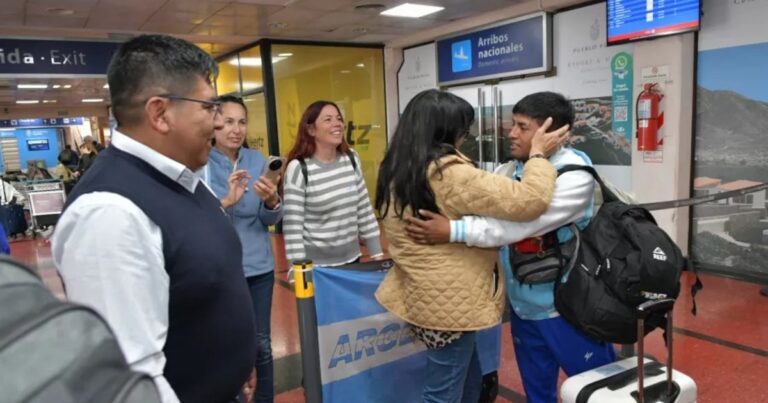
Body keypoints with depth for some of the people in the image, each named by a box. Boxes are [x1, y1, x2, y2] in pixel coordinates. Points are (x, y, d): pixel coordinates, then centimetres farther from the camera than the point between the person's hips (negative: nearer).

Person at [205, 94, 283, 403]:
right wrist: (226, 202, -30)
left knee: (261, 343, 15)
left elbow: (271, 220, 1)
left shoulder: (257, 160, 1)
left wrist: (272, 201, -21)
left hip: (259, 266, 3)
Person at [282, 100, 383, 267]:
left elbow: (364, 210, 8)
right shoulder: (298, 168, -14)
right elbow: (292, 227, -13)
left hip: (352, 259, 5)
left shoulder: (351, 159, 1)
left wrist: (377, 253, 8)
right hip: (316, 265, -4)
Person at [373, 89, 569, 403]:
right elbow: (528, 201, -24)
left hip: (420, 293, 9)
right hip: (449, 301, -9)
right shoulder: (448, 172, -23)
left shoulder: (398, 169, 6)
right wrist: (538, 155, -8)